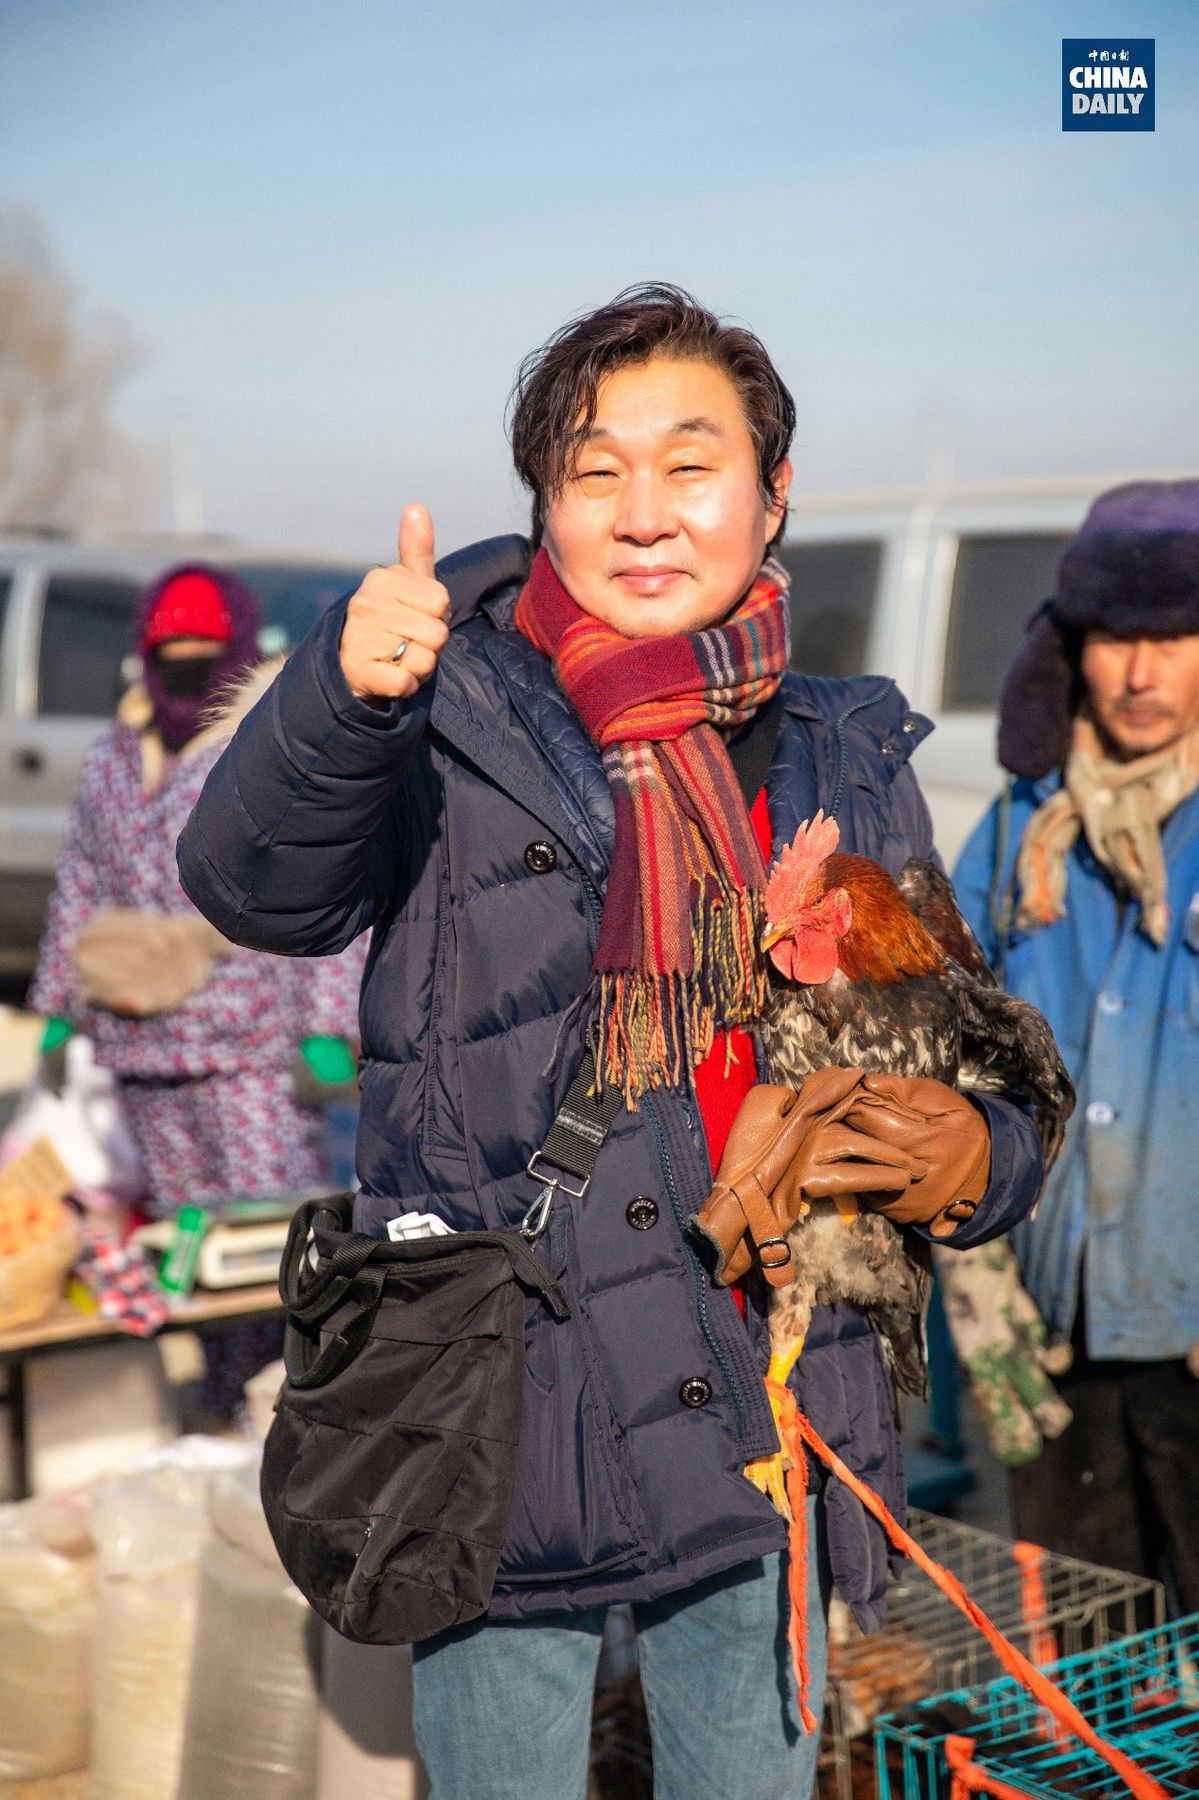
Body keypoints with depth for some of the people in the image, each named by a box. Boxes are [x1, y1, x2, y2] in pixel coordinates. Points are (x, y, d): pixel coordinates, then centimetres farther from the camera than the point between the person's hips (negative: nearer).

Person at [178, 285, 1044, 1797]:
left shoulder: (848, 766, 6)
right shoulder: (452, 722, -6)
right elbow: (257, 888, -24)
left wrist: (971, 1150, -10)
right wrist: (343, 692, -43)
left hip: (766, 1428, 4)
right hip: (504, 1428, -3)